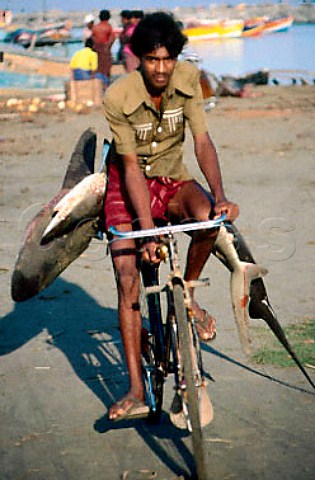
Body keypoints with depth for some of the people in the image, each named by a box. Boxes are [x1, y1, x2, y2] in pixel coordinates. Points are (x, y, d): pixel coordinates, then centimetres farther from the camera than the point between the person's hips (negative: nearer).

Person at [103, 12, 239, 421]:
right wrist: (148, 230, -28)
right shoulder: (117, 98, -22)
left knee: (207, 215, -33)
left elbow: (202, 141, -14)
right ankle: (136, 391, -10)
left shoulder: (188, 79, -12)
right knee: (128, 280, -14)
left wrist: (220, 195, -30)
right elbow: (132, 168, -21)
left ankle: (188, 294, -4)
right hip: (128, 186, -2)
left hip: (173, 180, 2)